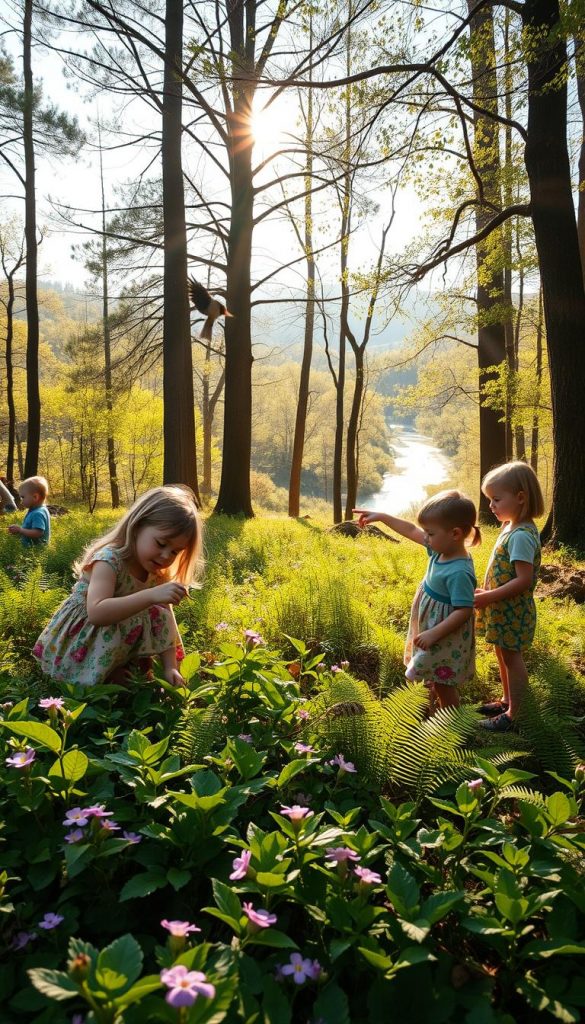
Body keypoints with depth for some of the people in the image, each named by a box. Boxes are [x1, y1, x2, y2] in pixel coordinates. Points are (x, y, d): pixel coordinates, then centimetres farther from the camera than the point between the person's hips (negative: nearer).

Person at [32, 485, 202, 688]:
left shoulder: (158, 573, -6)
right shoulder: (109, 560, -28)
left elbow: (164, 623, -5)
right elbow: (96, 613, -43)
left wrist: (170, 667, -16)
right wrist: (151, 595, -49)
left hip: (116, 637, 7)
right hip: (75, 642, -7)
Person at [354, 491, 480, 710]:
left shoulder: (459, 572, -31)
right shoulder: (441, 548, -5)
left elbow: (463, 611, -30)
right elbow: (412, 531, 7)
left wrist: (434, 634, -29)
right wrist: (381, 517, 8)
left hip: (446, 636, -9)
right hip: (430, 627, 9)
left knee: (443, 685, 7)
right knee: (434, 681, 25)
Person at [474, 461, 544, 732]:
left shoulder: (520, 536, -26)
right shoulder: (512, 527, 4)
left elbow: (523, 580, -29)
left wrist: (487, 597, -26)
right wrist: (486, 591, 8)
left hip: (512, 612, -9)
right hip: (503, 609, 9)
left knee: (512, 658, 4)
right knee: (503, 655, 22)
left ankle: (511, 715, 18)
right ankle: (506, 700, 40)